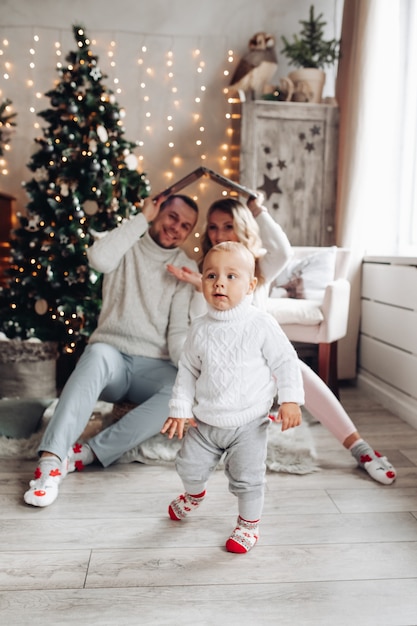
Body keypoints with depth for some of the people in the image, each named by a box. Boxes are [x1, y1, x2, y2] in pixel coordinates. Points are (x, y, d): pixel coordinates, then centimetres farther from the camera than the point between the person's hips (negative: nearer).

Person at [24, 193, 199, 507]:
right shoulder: (127, 248, 7)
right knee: (98, 353, -37)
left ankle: (90, 452, -31)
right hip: (112, 358, -1)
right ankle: (51, 459, -43)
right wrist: (142, 218, -10)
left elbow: (180, 334, -4)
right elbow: (99, 258, -20)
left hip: (154, 366, 1)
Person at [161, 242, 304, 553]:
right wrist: (180, 408, 3)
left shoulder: (261, 324, -14)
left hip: (248, 422, -3)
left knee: (247, 477, 2)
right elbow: (188, 370, 6)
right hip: (205, 420, 4)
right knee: (190, 466, 14)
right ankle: (194, 495, 50)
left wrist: (290, 400, -15)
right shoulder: (200, 328, -3)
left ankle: (249, 524, 30)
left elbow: (285, 361, -8)